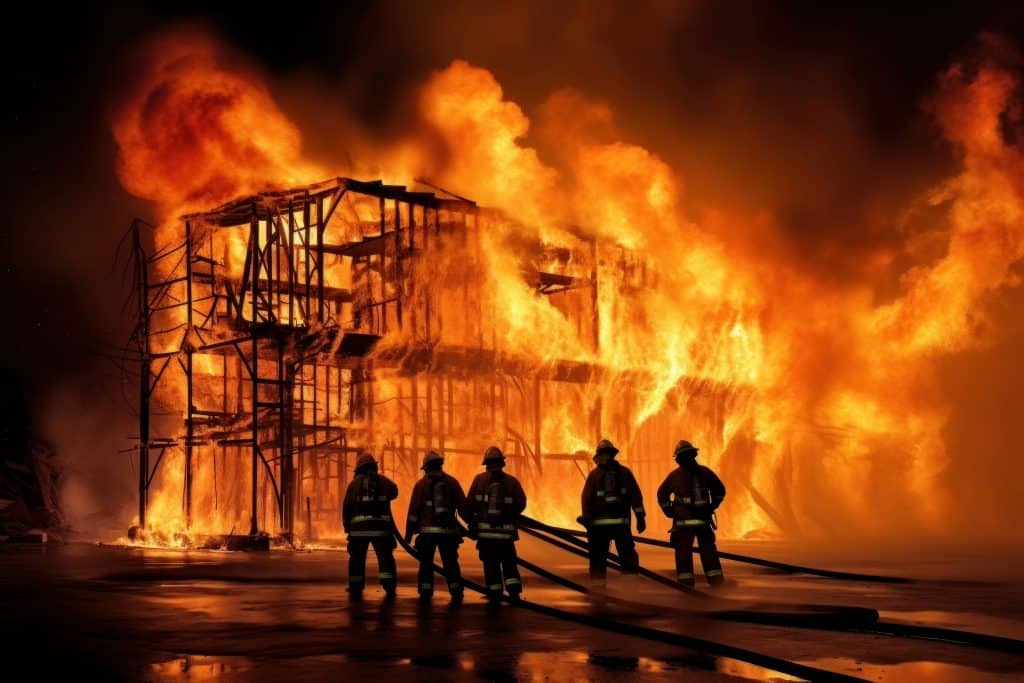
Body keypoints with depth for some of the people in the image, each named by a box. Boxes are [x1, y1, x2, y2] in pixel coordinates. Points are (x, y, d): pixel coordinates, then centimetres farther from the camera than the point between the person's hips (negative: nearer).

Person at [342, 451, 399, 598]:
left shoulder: (354, 483, 8)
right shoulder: (382, 480, 11)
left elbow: (346, 506, 6)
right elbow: (394, 491, 31)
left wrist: (347, 526, 15)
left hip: (359, 526, 0)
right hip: (380, 525, 0)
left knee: (357, 558, 10)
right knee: (385, 557, 6)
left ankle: (356, 589, 11)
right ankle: (389, 587, 0)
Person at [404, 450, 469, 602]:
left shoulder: (421, 484, 1)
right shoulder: (452, 482, 6)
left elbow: (413, 510, -2)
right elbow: (463, 506, 4)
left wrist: (408, 533, 3)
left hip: (427, 531, -1)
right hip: (448, 531, 1)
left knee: (426, 563, 7)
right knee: (451, 563, 6)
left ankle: (425, 593, 4)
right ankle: (456, 593, 0)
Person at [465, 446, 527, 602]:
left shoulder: (479, 479, 0)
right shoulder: (511, 481, 1)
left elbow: (470, 503, -4)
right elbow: (521, 503, -5)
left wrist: (471, 524, 5)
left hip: (485, 529, 0)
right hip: (505, 530, 0)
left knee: (490, 563, 6)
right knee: (509, 562, 9)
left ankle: (495, 595, 5)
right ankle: (514, 592, -4)